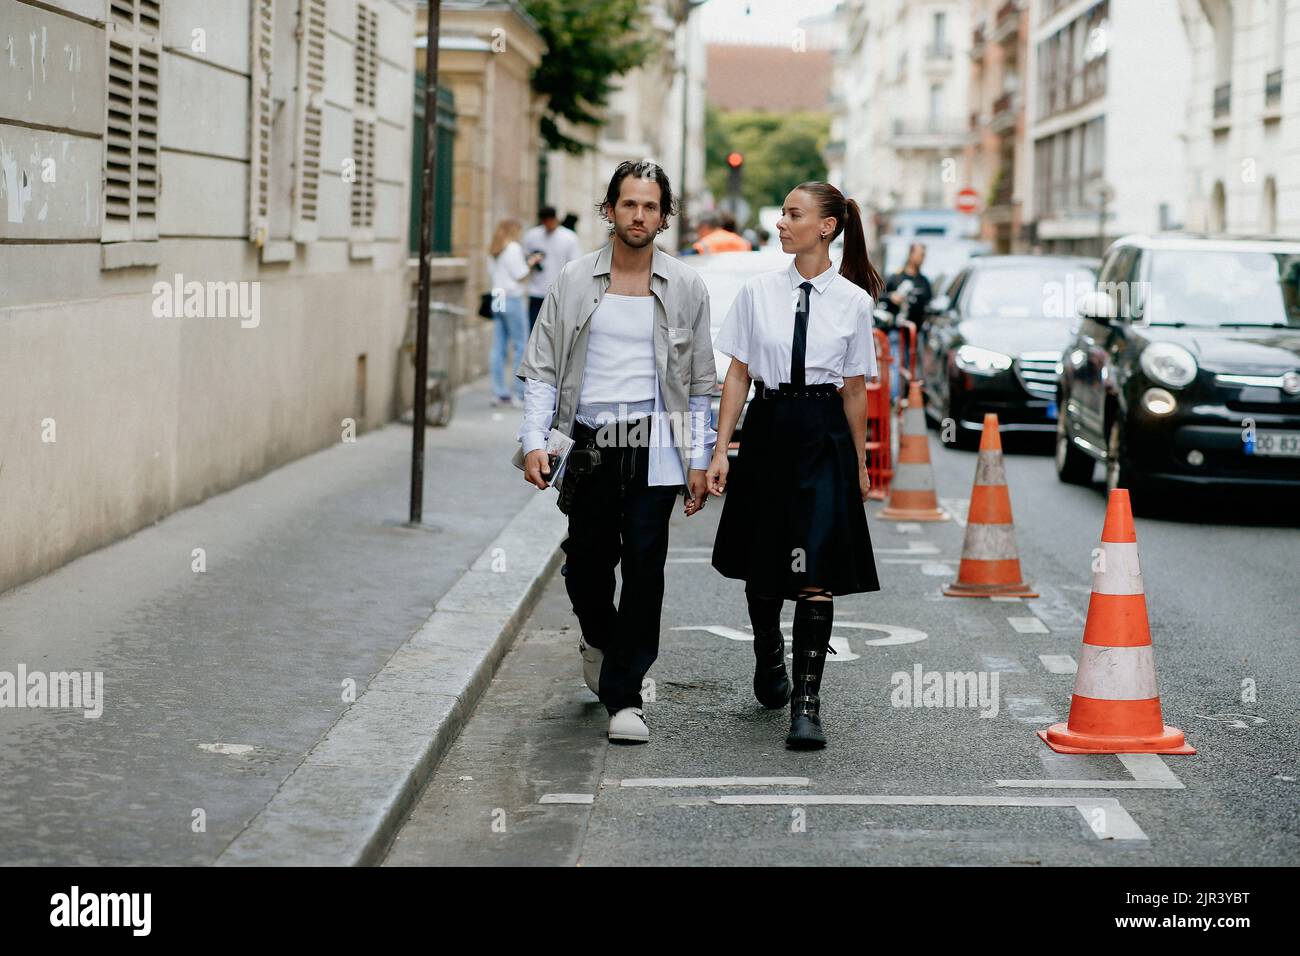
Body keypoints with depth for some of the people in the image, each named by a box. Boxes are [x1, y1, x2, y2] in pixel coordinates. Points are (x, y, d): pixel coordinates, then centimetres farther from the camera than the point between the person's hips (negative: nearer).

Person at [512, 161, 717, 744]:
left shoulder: (685, 289, 5)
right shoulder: (574, 282, 4)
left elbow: (699, 382, 9)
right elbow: (542, 368, 5)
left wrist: (698, 461, 5)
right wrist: (533, 441, -6)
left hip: (655, 449, -1)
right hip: (590, 446, 1)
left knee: (644, 567, -7)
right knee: (586, 564, 5)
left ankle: (624, 695, 0)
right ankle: (600, 639, 39)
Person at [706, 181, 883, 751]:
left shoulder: (853, 301, 0)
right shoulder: (758, 292, 2)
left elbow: (855, 388, 5)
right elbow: (738, 373, 4)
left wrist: (859, 465, 8)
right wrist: (720, 450, 0)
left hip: (823, 435, -2)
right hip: (767, 430, 2)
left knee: (815, 573, -10)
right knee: (761, 569, 14)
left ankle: (806, 702, -7)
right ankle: (769, 658, 42)